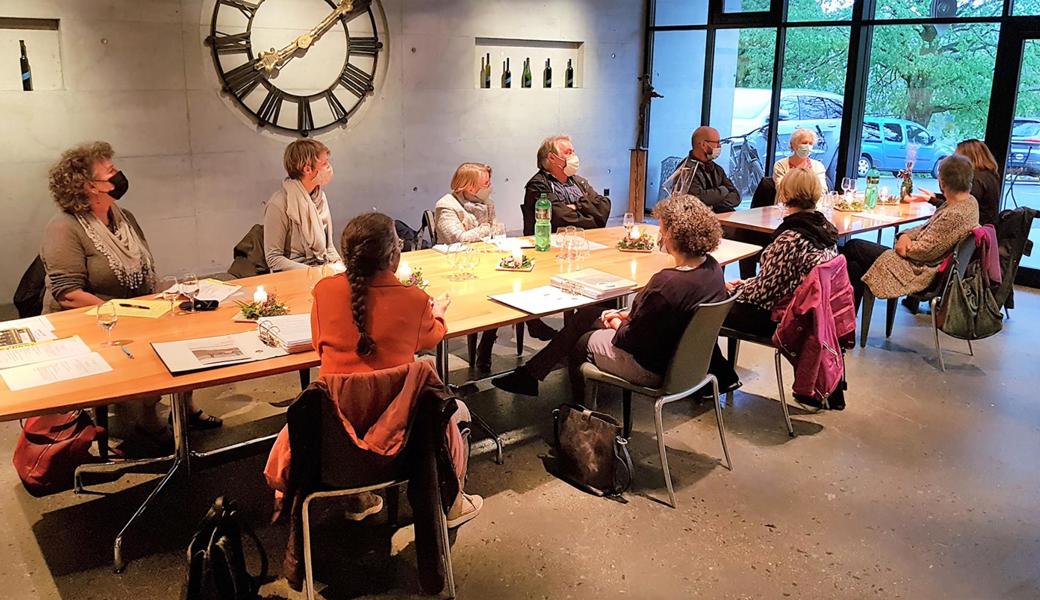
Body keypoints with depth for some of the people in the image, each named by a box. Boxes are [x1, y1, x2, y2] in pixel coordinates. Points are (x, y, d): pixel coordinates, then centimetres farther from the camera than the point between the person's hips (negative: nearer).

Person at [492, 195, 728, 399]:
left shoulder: (667, 284, -35)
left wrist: (618, 325, -3)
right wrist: (628, 315, 4)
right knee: (586, 315, 14)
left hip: (653, 368, -9)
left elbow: (632, 340, -24)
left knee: (580, 342, 15)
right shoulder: (712, 267, -5)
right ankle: (529, 375, 24)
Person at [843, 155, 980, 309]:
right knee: (855, 260, 10)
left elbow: (925, 251, -23)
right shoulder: (970, 201, 5)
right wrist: (906, 236, -6)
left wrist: (903, 244, -5)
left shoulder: (955, 215, -27)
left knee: (852, 248, 0)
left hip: (918, 270, -10)